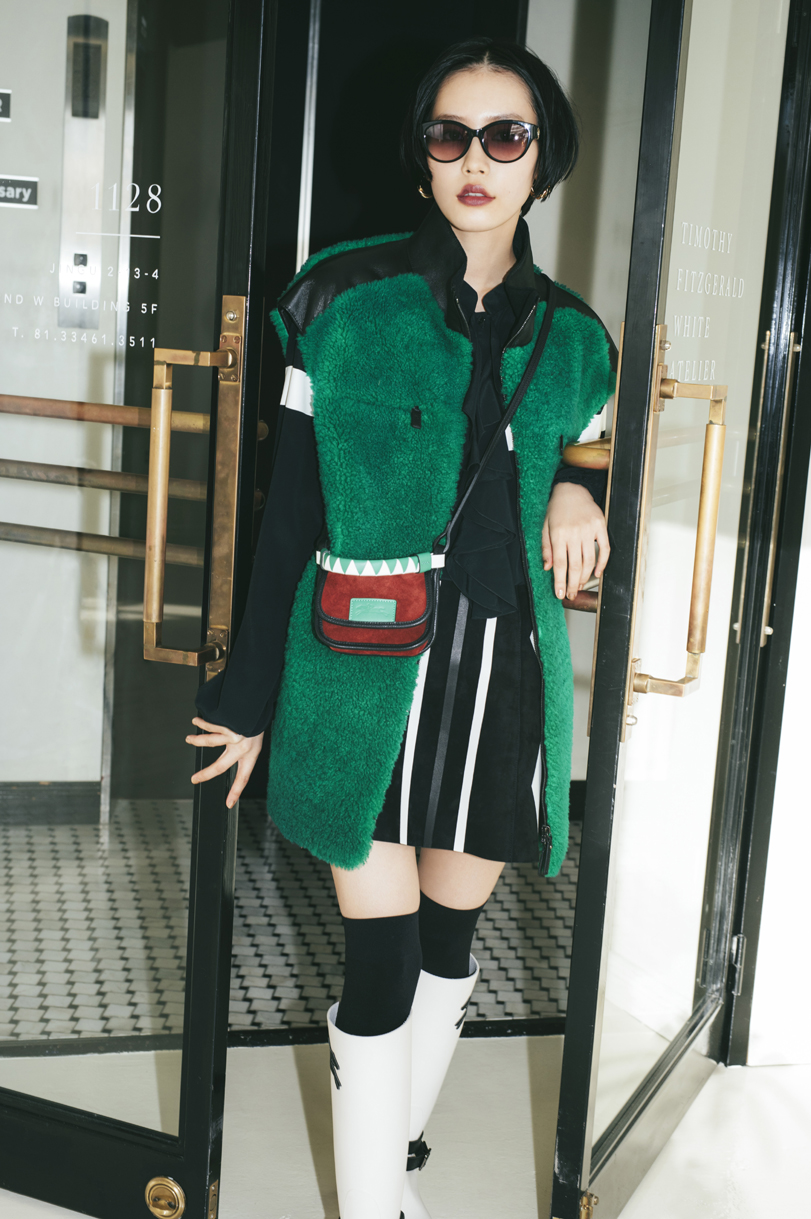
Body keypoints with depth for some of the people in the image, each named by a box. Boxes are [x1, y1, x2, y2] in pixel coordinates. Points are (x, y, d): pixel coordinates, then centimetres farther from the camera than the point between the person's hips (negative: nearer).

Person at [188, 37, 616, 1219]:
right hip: (368, 674, -3)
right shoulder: (350, 299, -4)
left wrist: (579, 491, -3)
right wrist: (252, 697, -3)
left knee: (450, 935, 16)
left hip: (504, 676, 4)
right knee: (382, 958, -1)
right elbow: (292, 508, -3)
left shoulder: (572, 338, 7)